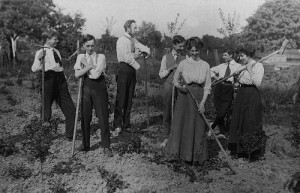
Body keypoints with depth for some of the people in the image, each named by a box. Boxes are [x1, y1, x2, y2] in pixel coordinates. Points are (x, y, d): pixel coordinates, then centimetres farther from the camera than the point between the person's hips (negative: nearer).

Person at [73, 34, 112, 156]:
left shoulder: (101, 57, -2)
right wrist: (91, 65, -13)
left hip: (99, 88, -3)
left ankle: (106, 147, 7)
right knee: (85, 118, 8)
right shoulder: (80, 57, 8)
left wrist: (86, 64, -5)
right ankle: (85, 145, 24)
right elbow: (77, 74, -6)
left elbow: (96, 74, -16)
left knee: (103, 118, -2)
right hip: (86, 88, 3)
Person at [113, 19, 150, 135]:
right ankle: (117, 125, 0)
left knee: (129, 98, 9)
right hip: (123, 69, -7)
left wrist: (142, 51, -5)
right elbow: (127, 57, -15)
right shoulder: (122, 40, -6)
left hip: (132, 70, 8)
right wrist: (138, 66, -8)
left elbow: (146, 49, 16)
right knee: (121, 98, -6)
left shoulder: (134, 40, 17)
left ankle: (126, 124, 17)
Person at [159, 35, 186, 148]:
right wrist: (171, 68, -7)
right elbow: (161, 75, 5)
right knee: (167, 113, 6)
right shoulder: (166, 57, 7)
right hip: (169, 86, 1)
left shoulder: (185, 58, 5)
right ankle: (166, 137, 19)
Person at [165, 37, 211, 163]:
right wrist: (180, 86, -14)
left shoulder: (205, 65, 4)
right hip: (184, 96, -1)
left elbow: (207, 86, 3)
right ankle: (176, 152, 17)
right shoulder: (183, 64, 1)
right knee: (181, 124, 3)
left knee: (198, 126, 5)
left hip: (199, 97, 1)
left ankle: (197, 155, 20)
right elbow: (175, 80, 8)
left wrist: (203, 102, -8)